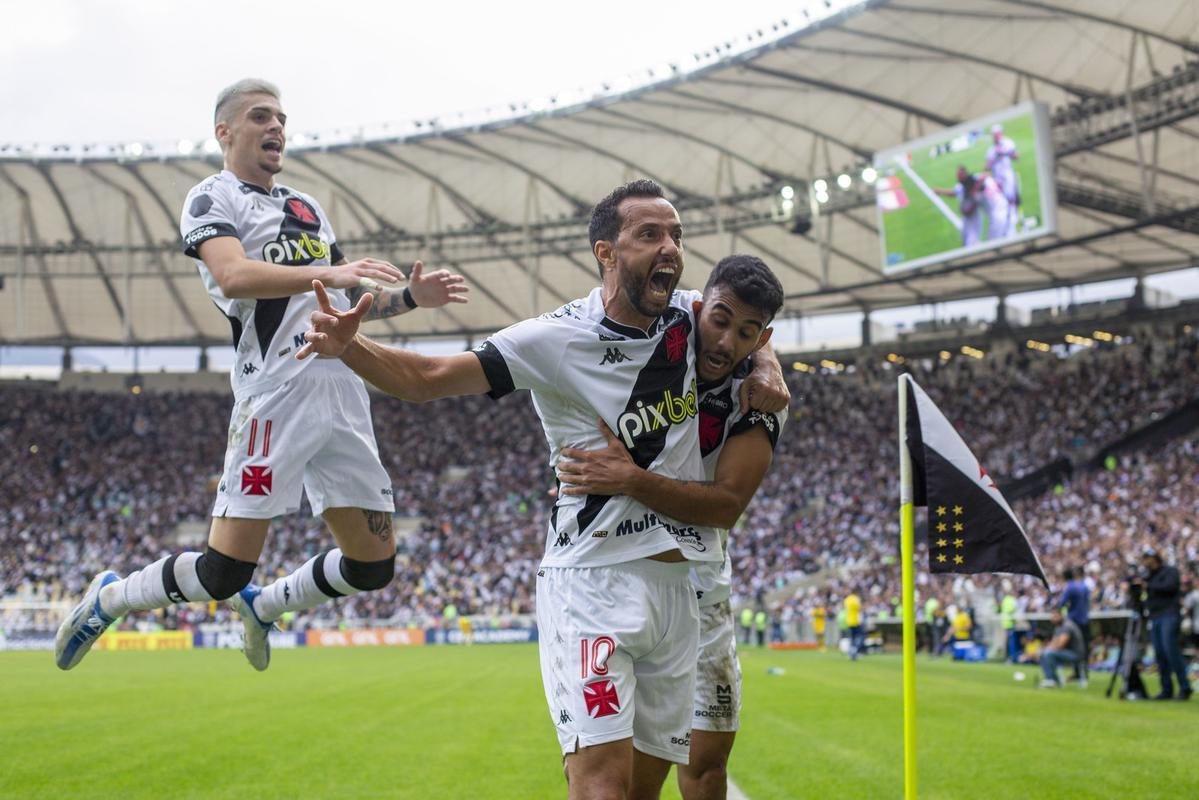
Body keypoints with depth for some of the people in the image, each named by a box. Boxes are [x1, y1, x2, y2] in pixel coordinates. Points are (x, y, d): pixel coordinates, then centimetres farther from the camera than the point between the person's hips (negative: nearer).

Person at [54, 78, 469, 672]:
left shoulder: (307, 208, 25)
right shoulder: (213, 199, 1)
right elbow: (234, 276, -19)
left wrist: (409, 297, 11)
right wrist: (330, 273, -31)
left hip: (345, 394, 7)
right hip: (278, 393, -7)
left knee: (373, 565, 7)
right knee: (225, 571, -9)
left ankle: (264, 605, 32)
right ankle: (109, 599, 16)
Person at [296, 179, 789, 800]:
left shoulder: (691, 317, 5)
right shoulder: (556, 340, -11)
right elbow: (426, 379, -13)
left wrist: (764, 365, 7)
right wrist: (349, 347, -31)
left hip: (678, 582, 6)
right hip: (593, 582, -6)